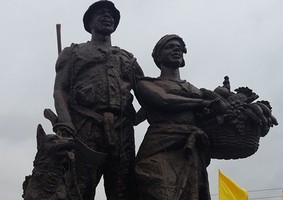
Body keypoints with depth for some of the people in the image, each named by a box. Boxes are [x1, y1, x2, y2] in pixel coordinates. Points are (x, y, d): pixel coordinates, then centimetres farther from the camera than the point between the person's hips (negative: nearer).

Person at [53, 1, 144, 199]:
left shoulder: (128, 58, 31)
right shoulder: (73, 52, 23)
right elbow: (60, 90, 8)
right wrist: (64, 121, -11)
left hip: (122, 129, 3)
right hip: (84, 126, -3)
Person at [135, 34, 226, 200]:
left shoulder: (195, 89, 32)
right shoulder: (147, 84, 17)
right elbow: (164, 100, -3)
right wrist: (205, 104, 5)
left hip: (194, 153, 4)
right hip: (162, 149, -4)